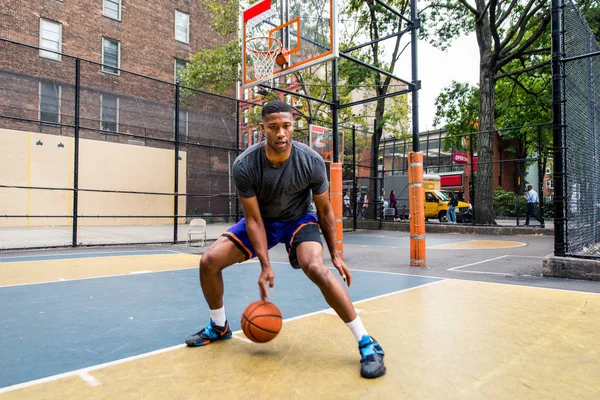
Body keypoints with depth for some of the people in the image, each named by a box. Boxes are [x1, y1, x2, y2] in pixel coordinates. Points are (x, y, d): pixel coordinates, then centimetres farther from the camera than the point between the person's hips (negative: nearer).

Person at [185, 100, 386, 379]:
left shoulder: (311, 162, -26)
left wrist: (335, 255, -8)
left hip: (299, 219, -2)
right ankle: (218, 327, 20)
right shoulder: (244, 165, -26)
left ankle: (368, 344, -19)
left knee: (315, 267, -32)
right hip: (262, 220, 3)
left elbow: (325, 211, -11)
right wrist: (265, 265, -22)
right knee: (209, 262, -8)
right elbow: (253, 219, -18)